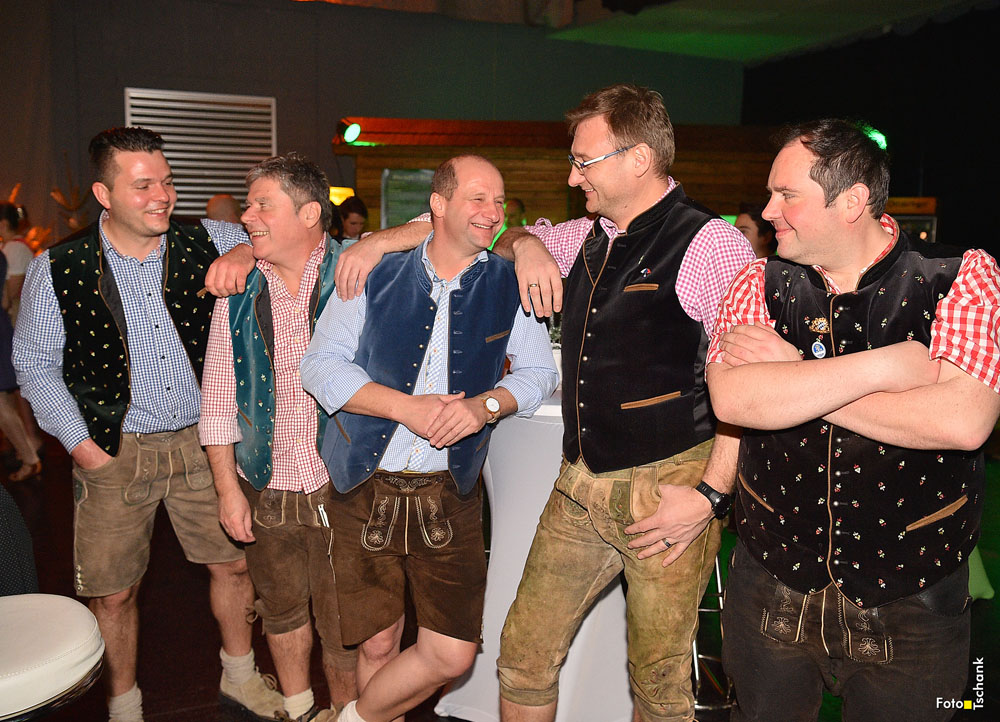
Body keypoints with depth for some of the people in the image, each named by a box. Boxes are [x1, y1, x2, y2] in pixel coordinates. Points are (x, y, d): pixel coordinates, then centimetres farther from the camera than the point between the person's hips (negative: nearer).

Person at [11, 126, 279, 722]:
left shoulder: (203, 243, -4)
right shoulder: (59, 270, -7)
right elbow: (35, 364, 3)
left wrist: (245, 252, -22)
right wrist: (79, 442, -5)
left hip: (201, 440, 2)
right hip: (114, 451, -2)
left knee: (234, 561, 12)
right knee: (115, 591, 8)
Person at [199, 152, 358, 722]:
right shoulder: (239, 291, 2)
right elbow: (218, 396, 5)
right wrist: (228, 488, 2)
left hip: (339, 487, -3)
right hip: (266, 491, 4)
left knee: (345, 622, 9)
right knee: (282, 611, 20)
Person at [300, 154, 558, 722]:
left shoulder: (509, 286, 3)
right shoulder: (377, 274, 0)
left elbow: (540, 371, 7)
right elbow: (321, 364, -2)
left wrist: (485, 405, -14)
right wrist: (404, 405, -16)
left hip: (451, 493, 1)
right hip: (367, 488, -1)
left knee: (452, 654, 0)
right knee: (378, 643, 10)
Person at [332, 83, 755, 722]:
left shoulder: (712, 245, -10)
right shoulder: (588, 238, 12)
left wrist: (711, 493, -16)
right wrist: (526, 243, 4)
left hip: (667, 488, -6)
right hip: (580, 484, 6)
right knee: (524, 656, 11)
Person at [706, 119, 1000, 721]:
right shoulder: (760, 284, -3)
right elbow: (733, 399, -20)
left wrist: (793, 372, -19)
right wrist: (886, 365, -21)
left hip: (910, 608, -2)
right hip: (771, 593, 2)